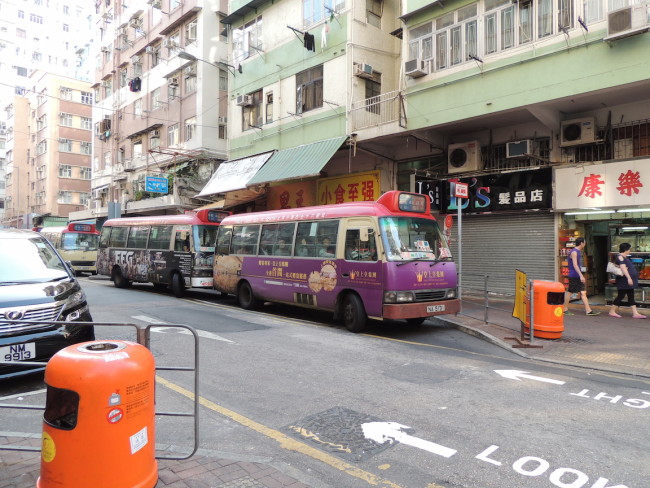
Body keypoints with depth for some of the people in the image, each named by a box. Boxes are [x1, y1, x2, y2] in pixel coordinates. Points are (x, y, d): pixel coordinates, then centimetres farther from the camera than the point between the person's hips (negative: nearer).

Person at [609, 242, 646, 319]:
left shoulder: (625, 257, 16)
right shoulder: (620, 257, -14)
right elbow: (623, 268, -25)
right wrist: (629, 278, -32)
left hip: (629, 281, 10)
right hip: (623, 281, -10)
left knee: (631, 297, 7)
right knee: (621, 295, -5)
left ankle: (635, 313, 7)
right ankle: (612, 311, 4)